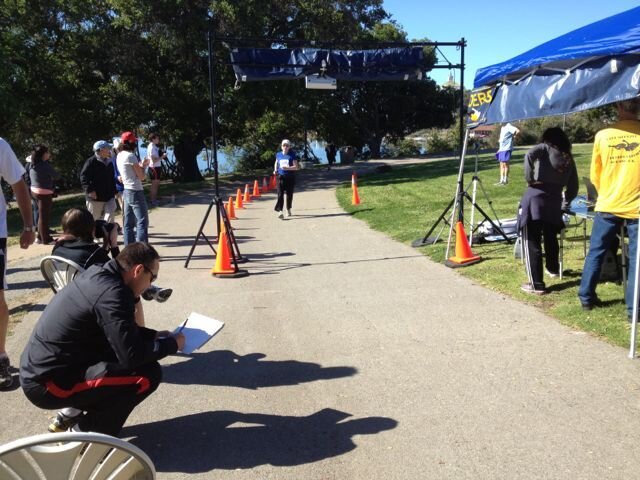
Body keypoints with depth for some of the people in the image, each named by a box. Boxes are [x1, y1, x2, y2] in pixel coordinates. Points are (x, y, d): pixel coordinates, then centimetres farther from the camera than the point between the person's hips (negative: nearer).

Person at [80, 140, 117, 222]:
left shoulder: (109, 162, 14)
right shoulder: (91, 162, -9)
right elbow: (83, 177, -14)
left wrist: (113, 191, 17)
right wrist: (90, 190, -20)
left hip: (109, 197, 6)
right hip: (95, 197, -6)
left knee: (109, 217, -8)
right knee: (94, 219, 5)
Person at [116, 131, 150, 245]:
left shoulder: (119, 156, 11)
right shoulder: (130, 156, -14)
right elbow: (141, 176, -11)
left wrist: (141, 165, 10)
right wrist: (143, 166, 5)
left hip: (127, 191, 9)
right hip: (136, 192, -9)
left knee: (129, 222, 10)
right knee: (142, 221, -8)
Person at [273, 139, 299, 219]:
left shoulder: (292, 155, -4)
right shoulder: (278, 155, 8)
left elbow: (296, 167, -8)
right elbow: (276, 163, 25)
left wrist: (287, 168, -23)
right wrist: (275, 170, 6)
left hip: (290, 177, -1)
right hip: (281, 177, 1)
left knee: (289, 194, 11)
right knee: (280, 194, -12)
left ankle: (288, 210, 31)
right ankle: (280, 211, -19)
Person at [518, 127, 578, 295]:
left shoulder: (544, 148, 8)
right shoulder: (569, 159, 19)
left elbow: (530, 155, -16)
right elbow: (573, 188, 21)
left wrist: (529, 178, -9)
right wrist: (564, 204, 34)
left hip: (534, 199, -5)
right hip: (554, 203, 5)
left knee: (532, 242, -1)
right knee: (551, 237, 29)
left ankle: (536, 284, -1)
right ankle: (553, 268, 49)